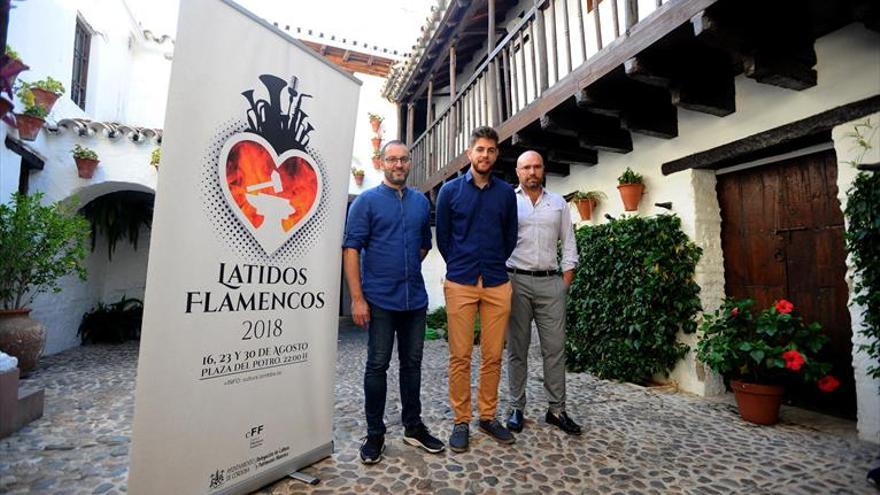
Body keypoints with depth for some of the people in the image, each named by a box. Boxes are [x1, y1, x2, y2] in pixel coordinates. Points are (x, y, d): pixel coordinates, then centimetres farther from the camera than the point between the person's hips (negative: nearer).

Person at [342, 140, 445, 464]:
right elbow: (351, 249, -8)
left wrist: (408, 268, 11)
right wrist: (357, 298, -14)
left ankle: (413, 426, 30)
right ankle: (375, 433, 23)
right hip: (380, 300, -4)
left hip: (415, 299, 4)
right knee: (377, 365, 6)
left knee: (412, 363, 14)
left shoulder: (421, 202, 11)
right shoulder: (367, 201, -2)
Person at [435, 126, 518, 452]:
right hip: (460, 284, -2)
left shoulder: (506, 193, 9)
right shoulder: (450, 191, 4)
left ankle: (488, 416, 25)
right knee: (460, 356, 2)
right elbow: (443, 238, 9)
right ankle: (461, 421, 17)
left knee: (493, 356, 8)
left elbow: (510, 237, 15)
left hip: (497, 284, 2)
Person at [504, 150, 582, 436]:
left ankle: (557, 409, 17)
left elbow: (568, 244, 13)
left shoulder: (559, 204, 13)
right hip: (517, 281, -2)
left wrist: (566, 279, 3)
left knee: (555, 348, 5)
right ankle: (517, 408, 17)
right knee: (517, 348, 6)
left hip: (551, 283, 3)